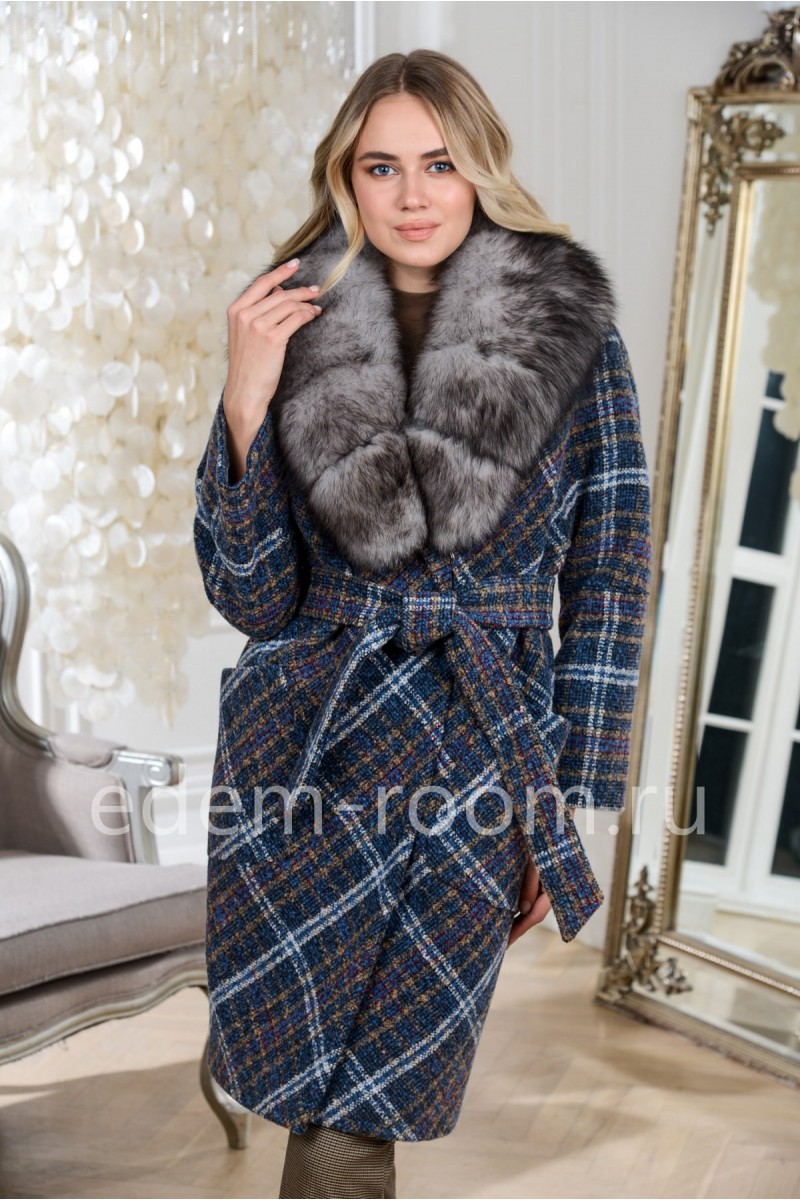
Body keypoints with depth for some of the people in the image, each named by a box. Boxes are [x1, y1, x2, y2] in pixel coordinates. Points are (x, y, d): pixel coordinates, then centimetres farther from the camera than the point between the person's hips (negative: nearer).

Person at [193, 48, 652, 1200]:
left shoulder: (572, 337, -4)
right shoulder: (299, 338, -2)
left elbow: (607, 584, 0)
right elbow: (255, 597, -5)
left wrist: (567, 805, -1)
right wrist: (245, 404, -16)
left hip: (477, 764, -1)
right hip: (301, 759, 1)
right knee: (296, 1070, 7)